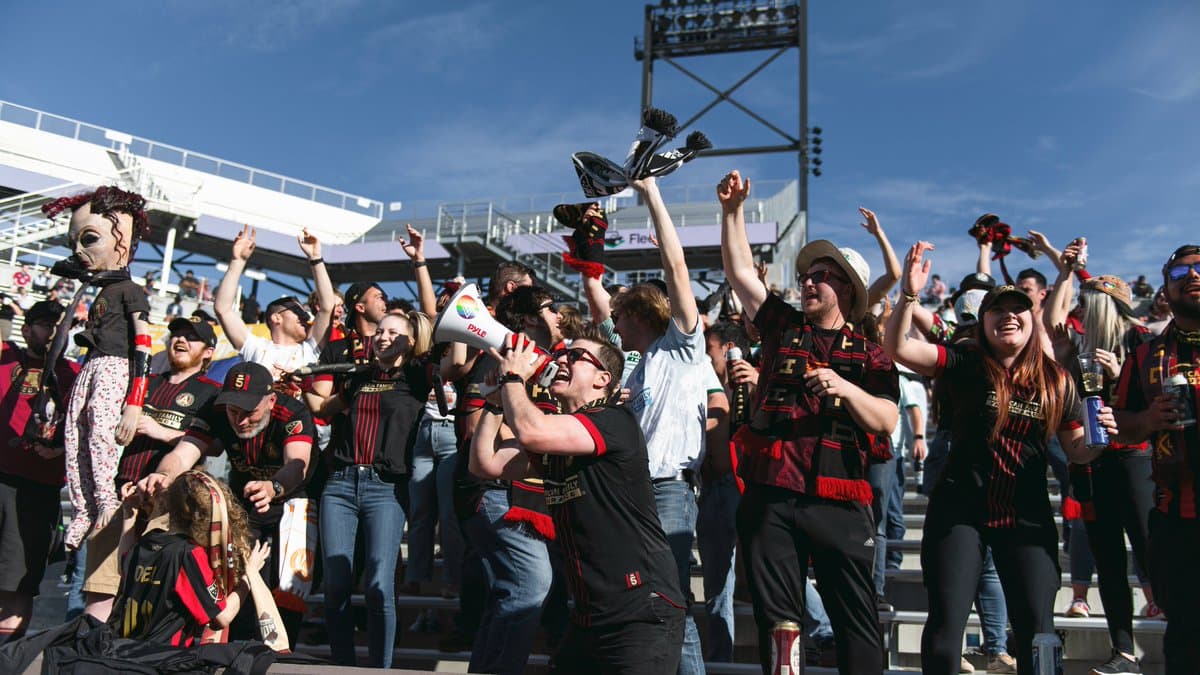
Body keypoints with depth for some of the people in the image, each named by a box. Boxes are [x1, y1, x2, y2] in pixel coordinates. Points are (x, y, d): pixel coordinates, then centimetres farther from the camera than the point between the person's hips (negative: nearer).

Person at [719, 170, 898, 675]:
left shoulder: (869, 355, 7)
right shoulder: (783, 327, 13)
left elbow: (887, 421, -4)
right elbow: (740, 271, 11)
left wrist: (844, 387, -20)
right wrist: (733, 211, 3)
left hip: (839, 500, -2)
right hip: (770, 495, 2)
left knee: (856, 618, 3)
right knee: (776, 618, 8)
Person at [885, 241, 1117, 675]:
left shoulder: (1055, 381, 3)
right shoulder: (965, 365, -5)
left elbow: (1078, 451, 9)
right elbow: (897, 348, -18)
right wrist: (910, 295, -32)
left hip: (1028, 517, 2)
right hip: (958, 510, -2)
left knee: (1036, 628, 4)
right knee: (946, 620, 1)